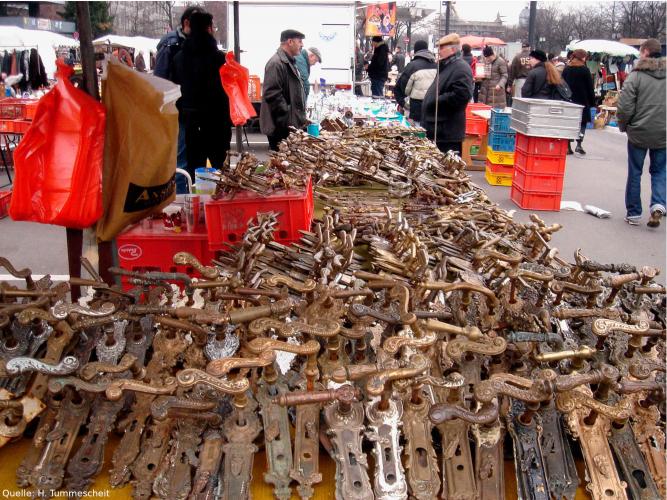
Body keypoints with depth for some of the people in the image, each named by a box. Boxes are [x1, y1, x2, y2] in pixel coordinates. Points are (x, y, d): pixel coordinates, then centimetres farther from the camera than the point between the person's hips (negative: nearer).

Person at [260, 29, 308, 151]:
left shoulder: (289, 62, 20)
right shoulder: (276, 63, -14)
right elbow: (273, 95, -23)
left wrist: (301, 118, 20)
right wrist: (288, 120, -21)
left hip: (291, 124, 10)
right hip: (280, 127, -10)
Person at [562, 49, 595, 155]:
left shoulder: (566, 69, 8)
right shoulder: (584, 70, -6)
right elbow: (590, 87, -5)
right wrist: (592, 102, 1)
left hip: (568, 101, 4)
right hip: (582, 101, -4)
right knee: (582, 123, 4)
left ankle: (568, 146, 4)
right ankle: (579, 145, -7)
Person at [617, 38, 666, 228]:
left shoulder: (636, 75, -10)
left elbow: (624, 107, -14)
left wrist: (623, 125, 4)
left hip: (639, 133, -3)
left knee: (635, 173, 9)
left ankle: (633, 213, 15)